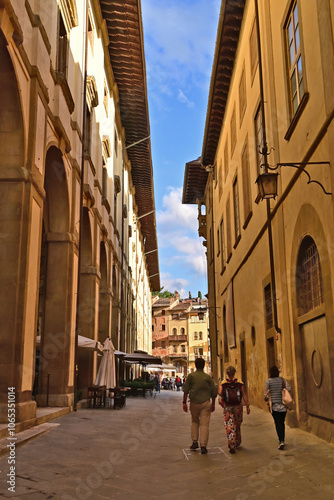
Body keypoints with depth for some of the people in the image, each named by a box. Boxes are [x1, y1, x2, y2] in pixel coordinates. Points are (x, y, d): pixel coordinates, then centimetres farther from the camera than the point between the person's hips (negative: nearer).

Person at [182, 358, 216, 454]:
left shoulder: (191, 376, 1)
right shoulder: (208, 377, 5)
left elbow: (186, 390, -4)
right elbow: (214, 392, 6)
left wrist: (184, 402, -1)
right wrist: (213, 404, 16)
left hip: (194, 403, 0)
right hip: (206, 403, 0)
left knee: (194, 422, 20)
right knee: (204, 424, 1)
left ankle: (195, 441, 13)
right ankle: (203, 446, -4)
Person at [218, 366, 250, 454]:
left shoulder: (223, 383, -5)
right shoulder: (239, 383, -2)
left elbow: (220, 393, -14)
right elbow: (244, 395, -4)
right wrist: (247, 406, -2)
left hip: (227, 408, -2)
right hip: (238, 407, 2)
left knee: (229, 427, 0)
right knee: (237, 426, 20)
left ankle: (232, 446, -9)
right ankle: (237, 443, 35)